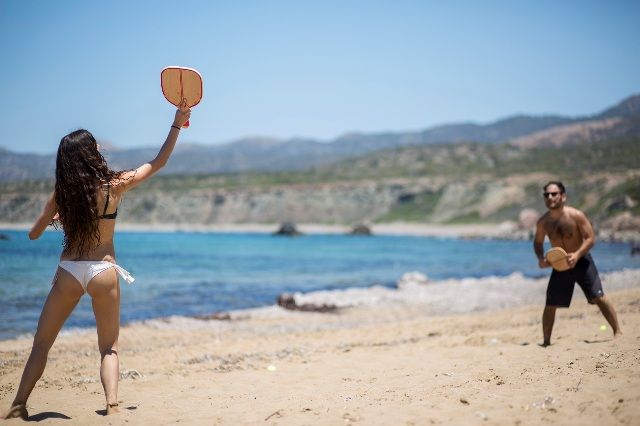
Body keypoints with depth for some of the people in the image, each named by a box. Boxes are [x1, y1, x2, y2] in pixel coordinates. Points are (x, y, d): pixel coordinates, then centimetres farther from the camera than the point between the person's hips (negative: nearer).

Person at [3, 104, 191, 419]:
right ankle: (112, 406, -5)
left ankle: (18, 405, 10)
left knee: (41, 344, 13)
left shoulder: (61, 194, -1)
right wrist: (178, 124, 12)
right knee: (109, 348, 10)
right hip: (103, 271, -1)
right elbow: (158, 163, 6)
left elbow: (34, 234, 10)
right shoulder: (115, 186, -6)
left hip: (68, 272, 1)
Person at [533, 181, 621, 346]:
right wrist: (540, 258, -10)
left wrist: (577, 255, -29)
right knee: (550, 305, 0)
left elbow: (590, 238, -15)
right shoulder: (543, 222, -7)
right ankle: (546, 341, 12)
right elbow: (538, 242, 9)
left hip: (581, 261, -3)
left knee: (598, 297, -8)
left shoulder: (576, 215, -18)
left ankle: (617, 331, 5)